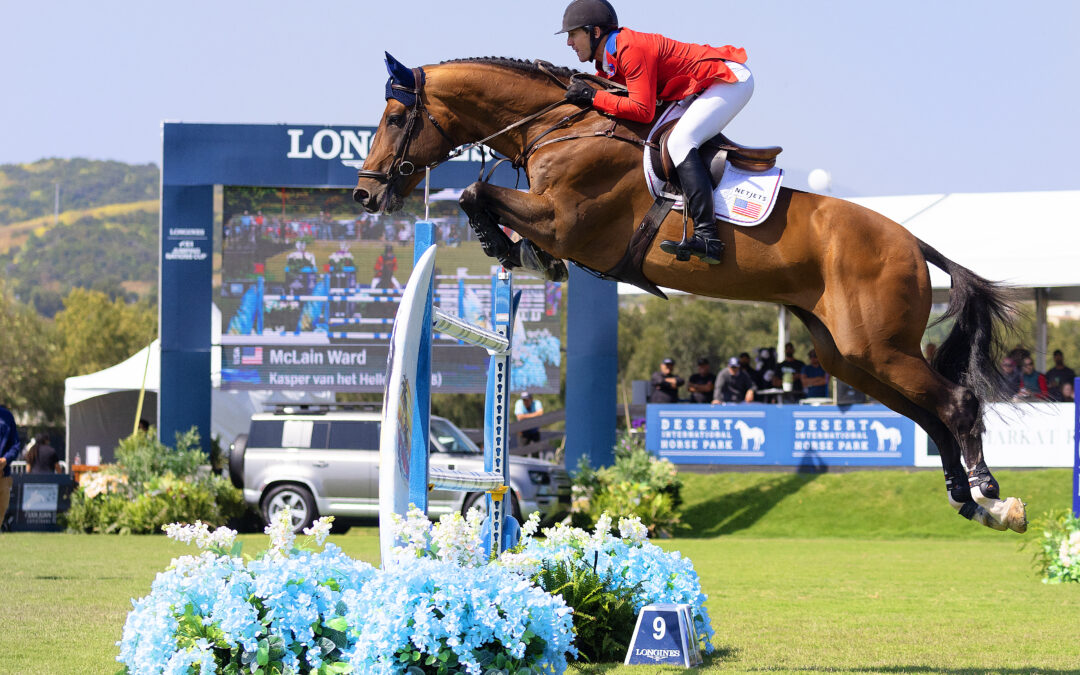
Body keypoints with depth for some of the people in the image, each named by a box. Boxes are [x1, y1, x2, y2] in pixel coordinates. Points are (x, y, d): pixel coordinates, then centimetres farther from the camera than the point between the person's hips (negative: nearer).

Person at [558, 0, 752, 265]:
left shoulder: (631, 49, -22)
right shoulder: (607, 59, 10)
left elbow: (642, 110, -27)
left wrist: (593, 97, -23)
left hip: (731, 79, -11)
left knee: (679, 142, -23)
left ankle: (707, 237, -33)